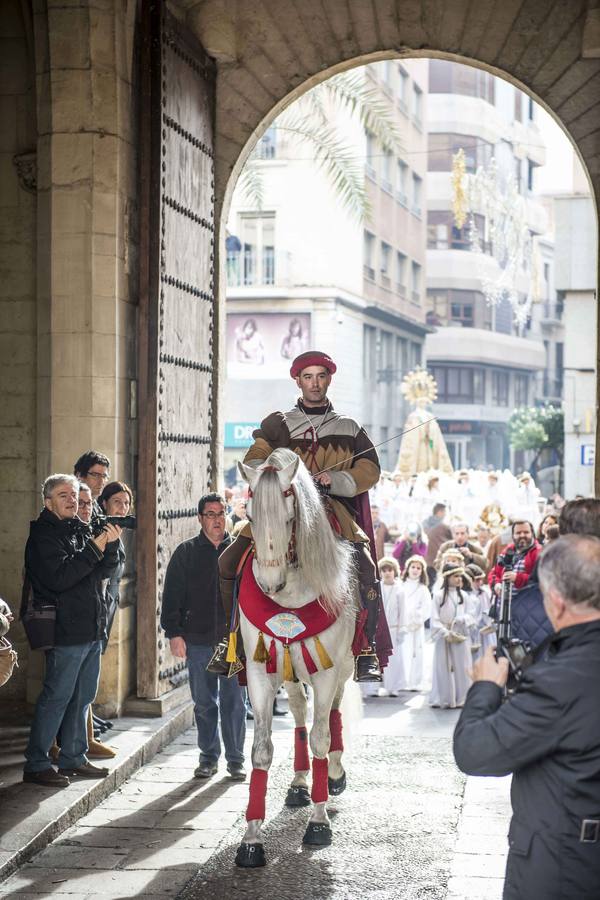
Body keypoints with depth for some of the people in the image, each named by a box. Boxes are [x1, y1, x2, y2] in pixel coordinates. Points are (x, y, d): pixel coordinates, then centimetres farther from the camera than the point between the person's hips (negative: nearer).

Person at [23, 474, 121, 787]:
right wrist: (95, 548, -21)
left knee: (82, 697, 13)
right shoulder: (44, 535, -9)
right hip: (66, 629, -8)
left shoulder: (81, 530, 14)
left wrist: (110, 544, -7)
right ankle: (36, 764, 0)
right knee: (56, 697, -6)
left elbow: (105, 571, 12)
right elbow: (58, 578, -22)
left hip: (92, 629, 8)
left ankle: (73, 758, 22)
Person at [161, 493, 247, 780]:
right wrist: (174, 633, -3)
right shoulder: (186, 552, 6)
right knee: (204, 703, 7)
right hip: (198, 640, 0)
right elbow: (172, 595, 5)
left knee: (234, 702, 1)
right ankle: (208, 757, 17)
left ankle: (235, 759, 9)